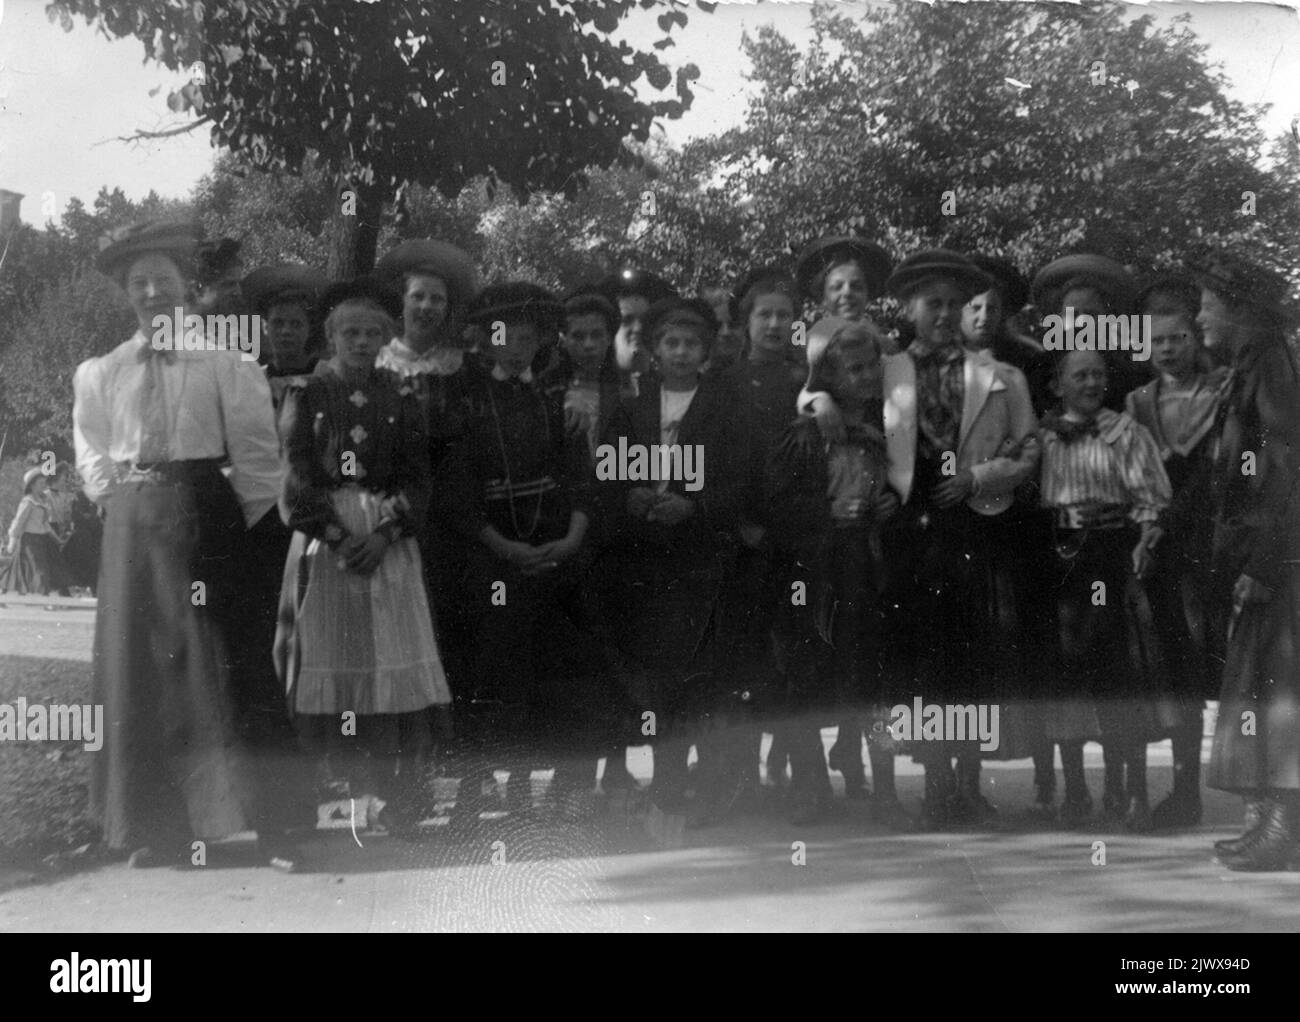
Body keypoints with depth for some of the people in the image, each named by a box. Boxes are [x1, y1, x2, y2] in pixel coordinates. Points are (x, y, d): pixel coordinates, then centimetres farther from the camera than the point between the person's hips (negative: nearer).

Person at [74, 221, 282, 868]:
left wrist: (240, 526, -6)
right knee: (134, 661, 2)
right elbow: (92, 457, 17)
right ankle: (153, 827, 10)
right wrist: (122, 499, 3)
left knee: (205, 662, -5)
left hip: (206, 516, -3)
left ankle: (226, 820, 1)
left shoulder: (225, 364, 3)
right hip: (132, 525, 3)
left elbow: (258, 455, 0)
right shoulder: (99, 374, 12)